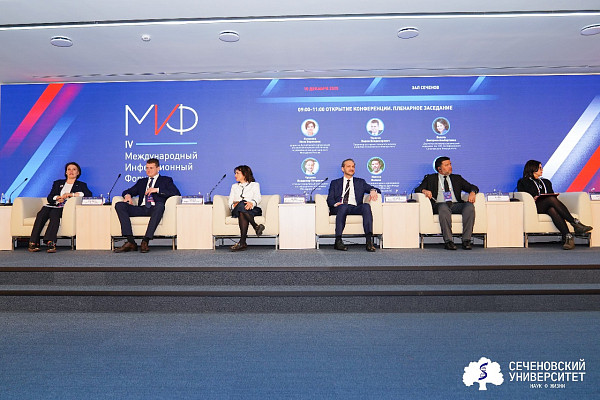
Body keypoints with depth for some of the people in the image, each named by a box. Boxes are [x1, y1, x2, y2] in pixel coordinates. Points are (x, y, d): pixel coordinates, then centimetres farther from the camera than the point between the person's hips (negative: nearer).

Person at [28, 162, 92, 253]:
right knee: (42, 214, -31)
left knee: (54, 213, -36)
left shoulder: (81, 185, 21)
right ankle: (33, 243, -37)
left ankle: (50, 242, -49)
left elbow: (89, 194, -1)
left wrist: (70, 194, -7)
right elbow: (49, 198, 18)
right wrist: (59, 197, -4)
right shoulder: (58, 183, 30)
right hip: (54, 206, 3)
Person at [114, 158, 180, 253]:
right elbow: (127, 191, 27)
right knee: (119, 205, -20)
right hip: (141, 209, 4)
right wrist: (127, 195, 1)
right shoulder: (141, 181, 32)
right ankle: (131, 242, -28)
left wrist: (157, 190, -6)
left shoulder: (166, 180, 18)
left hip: (154, 209, -4)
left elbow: (177, 193, 1)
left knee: (160, 205, -40)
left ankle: (145, 241, -38)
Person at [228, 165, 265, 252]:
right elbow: (230, 202, 16)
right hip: (237, 211, 2)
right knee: (241, 204, -36)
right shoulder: (234, 186, 30)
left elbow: (258, 198, -1)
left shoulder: (254, 185, 20)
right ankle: (256, 226, -51)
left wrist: (252, 203, -25)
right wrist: (234, 205, -10)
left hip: (253, 210, -2)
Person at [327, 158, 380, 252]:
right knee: (344, 206, -37)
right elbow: (329, 199, 11)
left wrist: (373, 191, -8)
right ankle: (338, 241, -40)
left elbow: (376, 190, 18)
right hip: (339, 208, -1)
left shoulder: (360, 182, 27)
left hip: (355, 208, 2)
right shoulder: (335, 183, 24)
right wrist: (335, 204, -13)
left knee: (366, 205, -31)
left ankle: (369, 240, -42)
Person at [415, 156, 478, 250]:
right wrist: (424, 190, -13)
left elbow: (473, 187, 22)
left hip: (456, 205, 3)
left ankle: (466, 240, -29)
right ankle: (448, 241, -39)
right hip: (439, 205, -3)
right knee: (444, 207, -38)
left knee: (470, 206, -28)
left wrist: (472, 192, -3)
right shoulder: (430, 178, 19)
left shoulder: (457, 178, 26)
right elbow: (417, 189, 10)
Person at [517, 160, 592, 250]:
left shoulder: (546, 182, 35)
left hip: (548, 206, 4)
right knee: (551, 199, -36)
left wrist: (555, 196, 0)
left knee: (553, 210, -36)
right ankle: (575, 223, -42)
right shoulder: (523, 182, 18)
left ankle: (567, 237, -52)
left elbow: (553, 195, 24)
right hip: (535, 207, -4)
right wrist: (533, 198, -15)